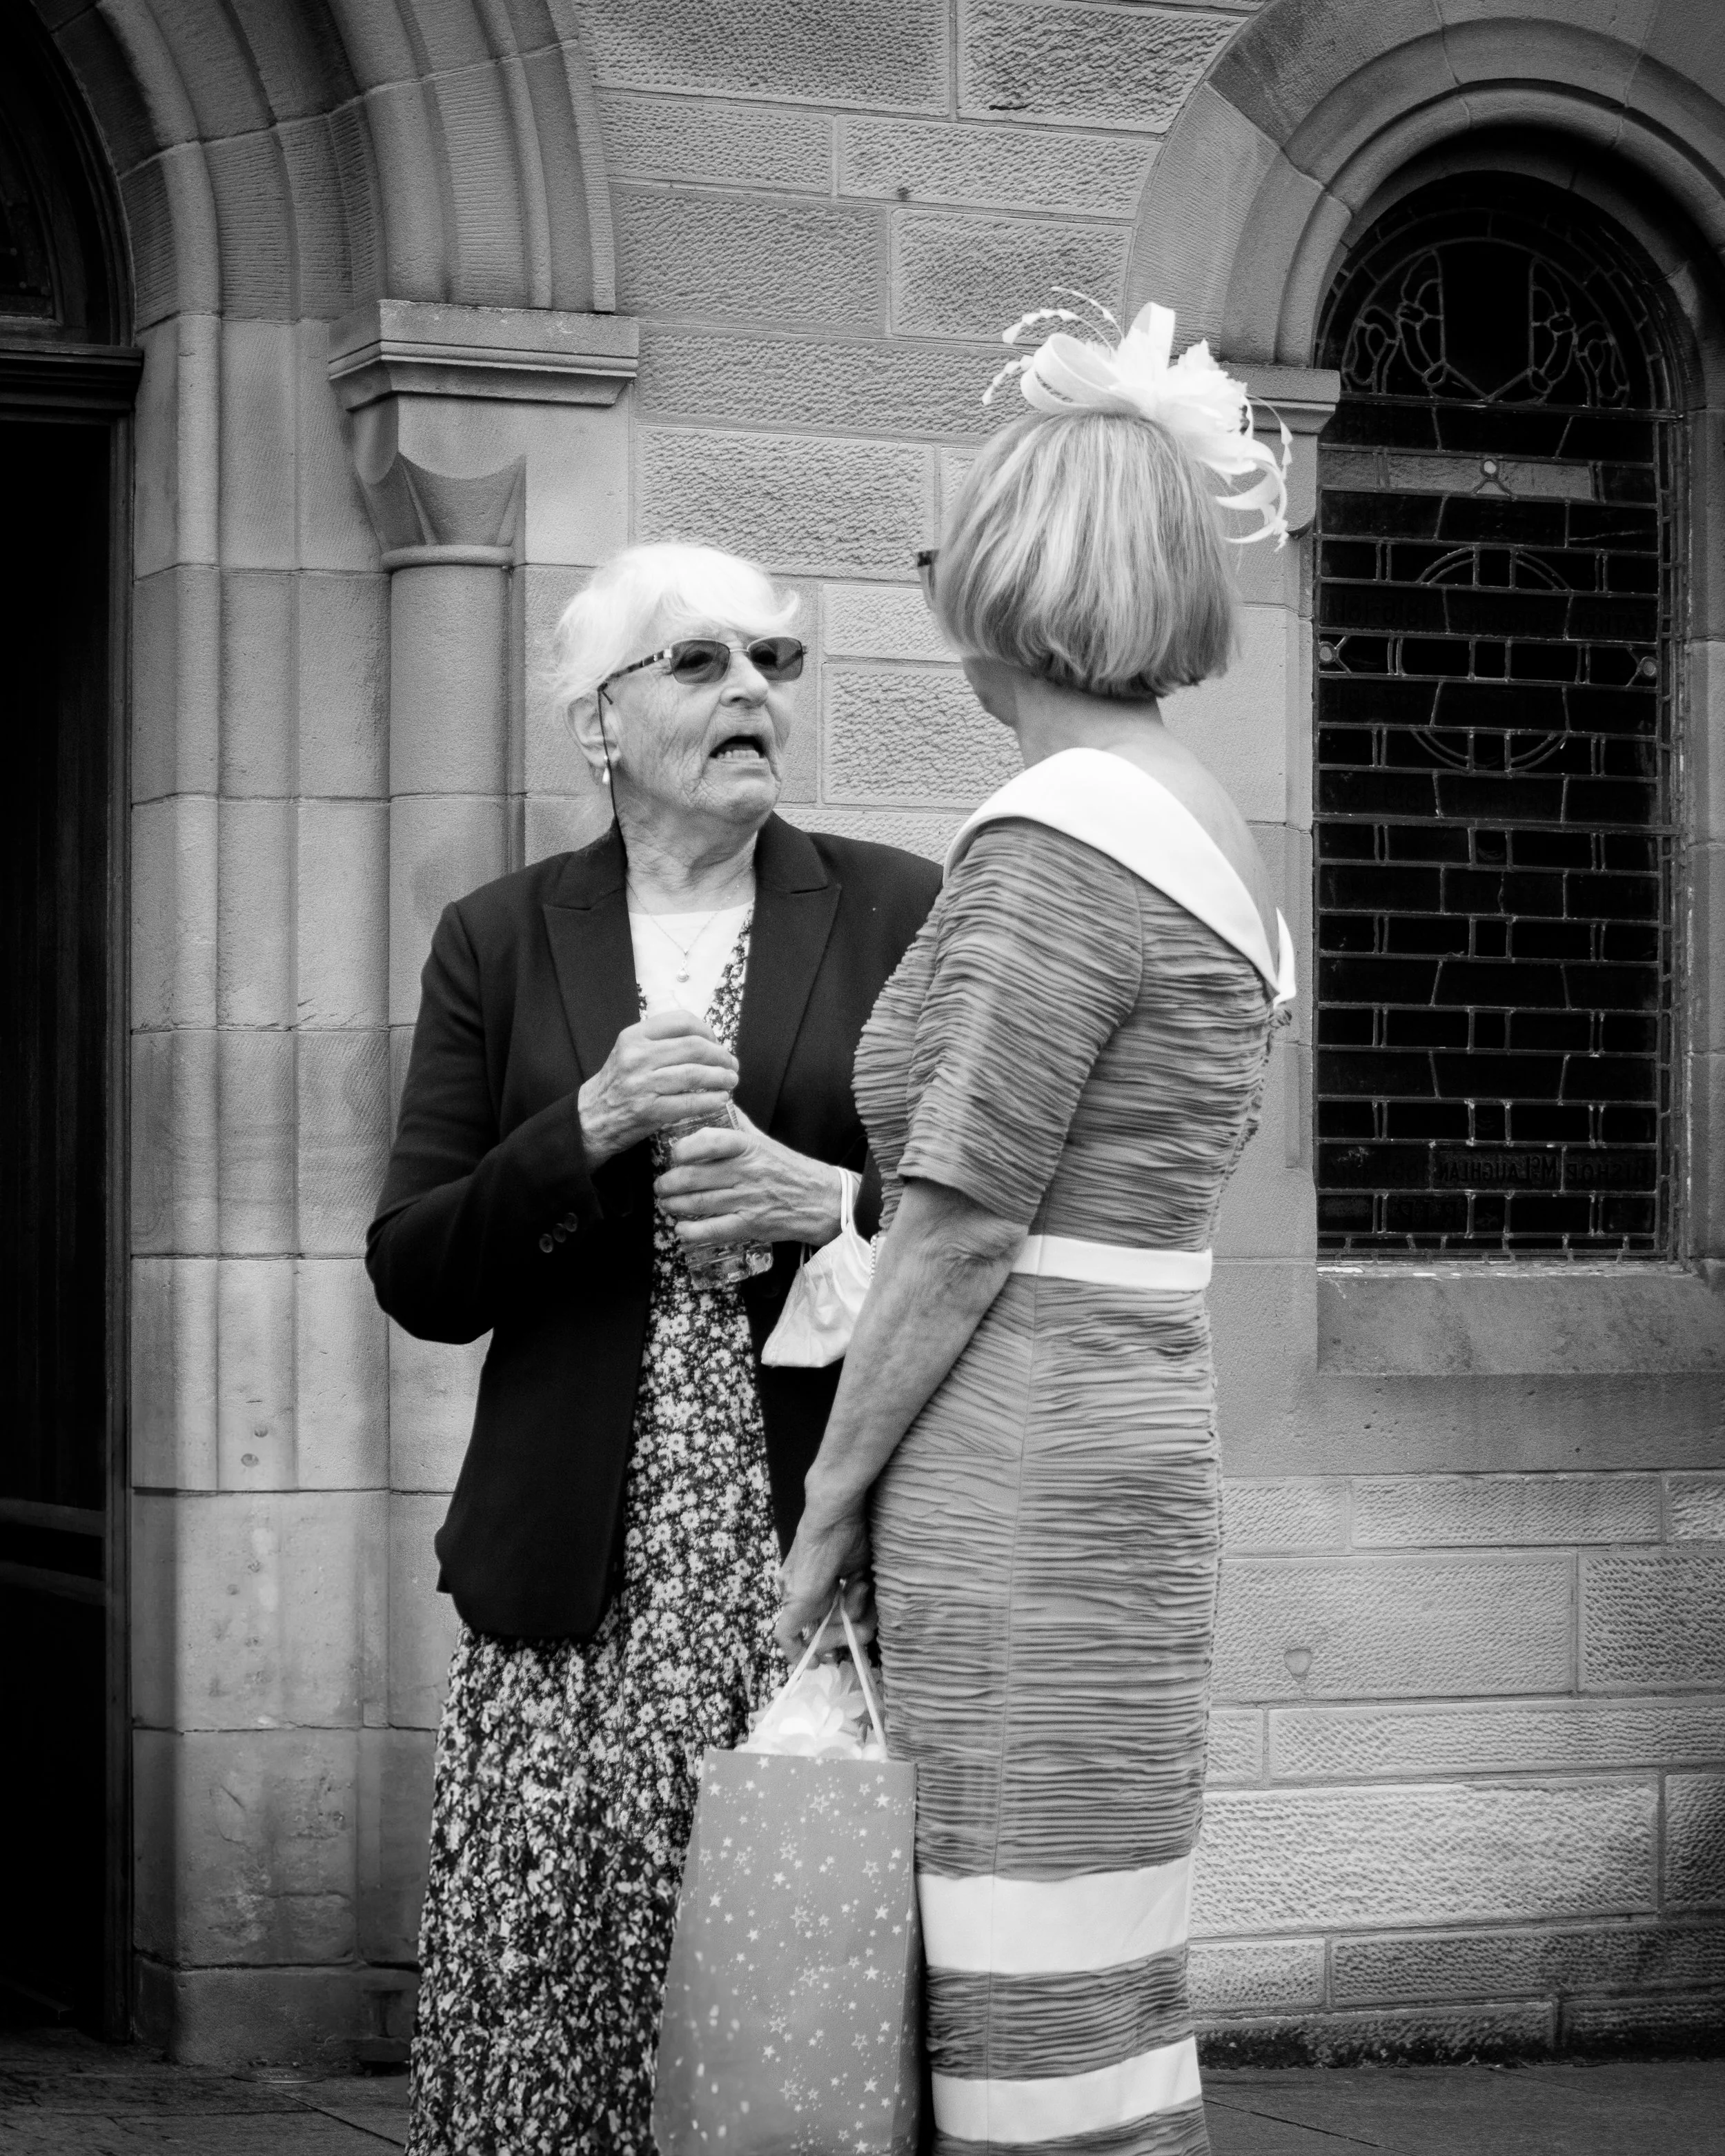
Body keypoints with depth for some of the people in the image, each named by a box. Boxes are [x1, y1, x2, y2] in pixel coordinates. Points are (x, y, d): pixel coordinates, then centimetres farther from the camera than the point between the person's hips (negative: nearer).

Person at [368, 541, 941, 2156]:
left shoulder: (902, 916, 6)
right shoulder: (499, 942, 10)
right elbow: (416, 1277, 5)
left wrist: (831, 1201, -11)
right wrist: (587, 1129, -10)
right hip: (578, 1588, 1)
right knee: (541, 2018, -4)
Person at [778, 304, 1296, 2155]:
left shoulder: (1054, 840, -13)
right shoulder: (1211, 838, 15)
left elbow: (962, 1231, -14)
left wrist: (830, 1505, -7)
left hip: (1013, 1479, -9)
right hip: (1138, 1430, 9)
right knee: (1084, 2004, 11)